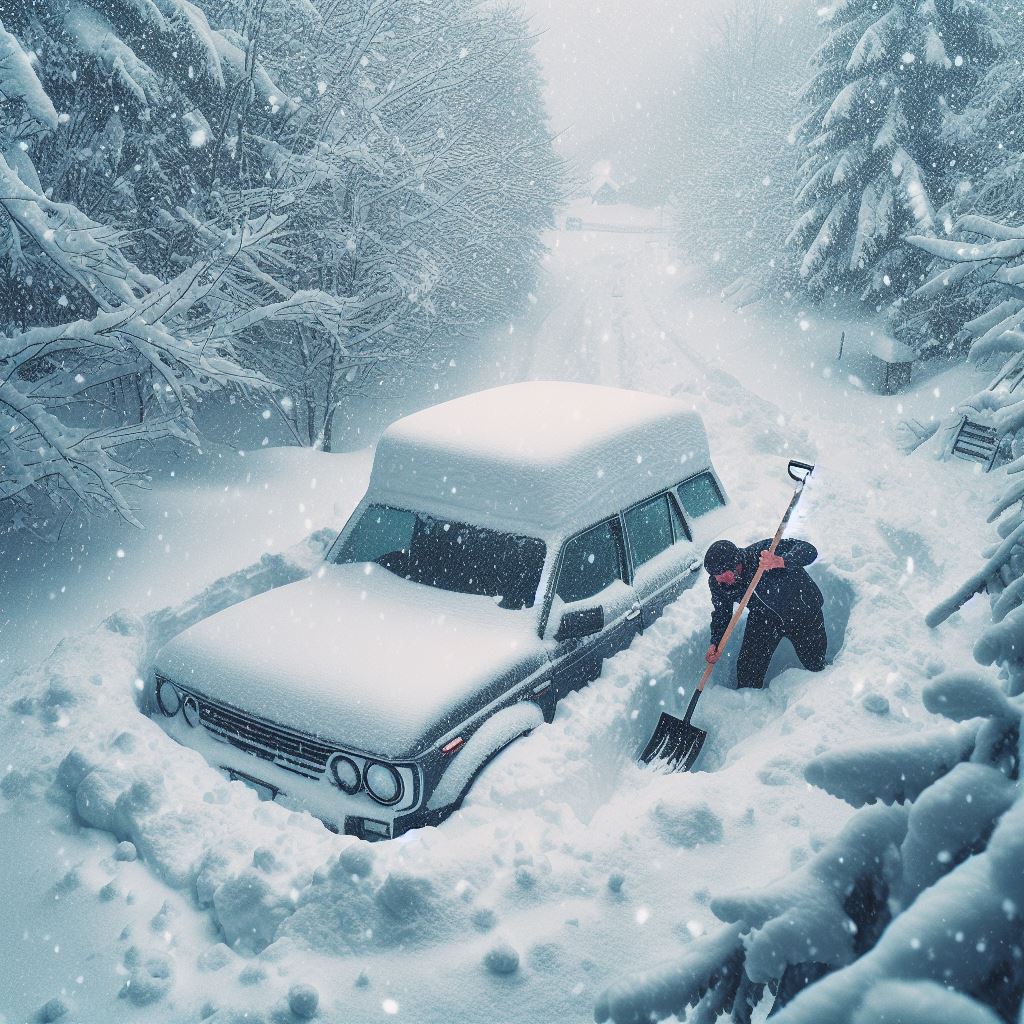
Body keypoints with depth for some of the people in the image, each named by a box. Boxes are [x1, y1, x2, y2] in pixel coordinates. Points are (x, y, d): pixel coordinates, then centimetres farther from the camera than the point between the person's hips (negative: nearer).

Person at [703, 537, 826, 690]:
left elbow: (808, 550, -40)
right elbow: (721, 612, -5)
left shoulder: (763, 551, -37)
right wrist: (716, 643, -20)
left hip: (803, 612, -3)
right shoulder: (717, 582, -20)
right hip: (763, 618, 3)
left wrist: (781, 562, -59)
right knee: (748, 671, -5)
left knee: (815, 666, 13)